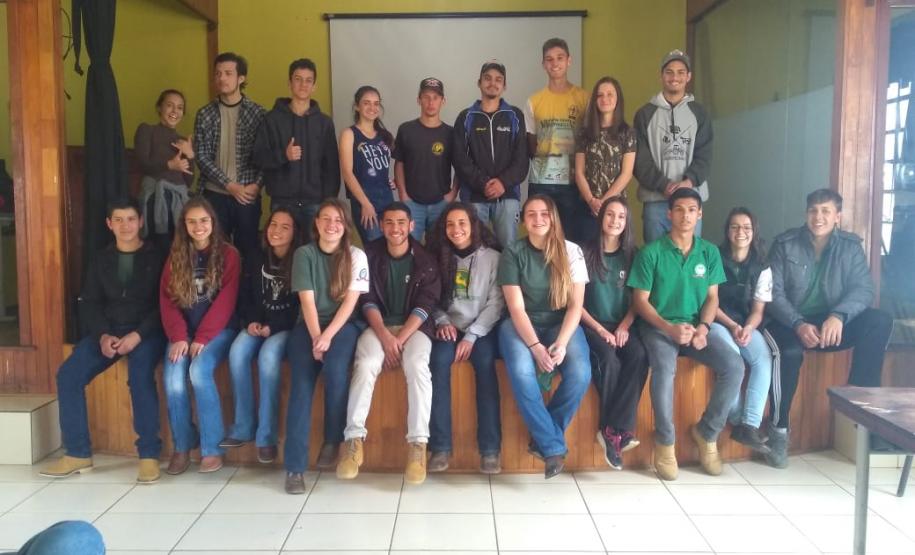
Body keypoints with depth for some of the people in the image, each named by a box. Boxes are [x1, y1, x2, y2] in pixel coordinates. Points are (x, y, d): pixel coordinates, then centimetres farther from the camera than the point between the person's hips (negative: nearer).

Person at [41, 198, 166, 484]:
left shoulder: (156, 257, 1)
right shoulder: (100, 260, 15)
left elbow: (163, 304, -6)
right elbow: (89, 303, 8)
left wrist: (138, 335, -20)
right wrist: (103, 335, -11)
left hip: (146, 331, -5)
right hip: (108, 330, 5)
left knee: (140, 375, -33)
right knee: (68, 374, -16)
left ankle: (149, 454, -24)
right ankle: (78, 452, -5)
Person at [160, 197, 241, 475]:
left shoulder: (228, 254, 0)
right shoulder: (176, 257, 11)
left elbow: (225, 302, -9)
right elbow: (167, 300, 4)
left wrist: (202, 338, -17)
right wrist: (178, 337, -12)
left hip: (218, 330, -3)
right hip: (183, 333, 3)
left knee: (199, 371, -30)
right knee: (172, 379, -22)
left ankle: (212, 448, -19)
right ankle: (182, 446, -4)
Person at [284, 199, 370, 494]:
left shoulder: (356, 256, 3)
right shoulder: (304, 254, 4)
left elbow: (350, 302, -6)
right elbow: (307, 301, -4)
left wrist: (328, 337, -18)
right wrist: (315, 338, -16)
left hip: (343, 325, -1)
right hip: (309, 325, 1)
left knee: (335, 368, -31)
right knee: (301, 383, -22)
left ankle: (333, 441, -10)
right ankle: (294, 467, -22)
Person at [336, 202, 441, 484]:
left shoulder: (425, 259, 2)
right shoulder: (370, 254, 5)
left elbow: (425, 305, -4)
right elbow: (367, 301, 0)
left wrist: (400, 339, -17)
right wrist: (385, 337, -16)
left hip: (414, 326, -1)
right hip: (379, 325, 1)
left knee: (417, 365, -32)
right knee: (365, 364, -30)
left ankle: (417, 444, -30)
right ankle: (354, 440, -24)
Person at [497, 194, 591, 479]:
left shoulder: (571, 251, 0)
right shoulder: (512, 253, -4)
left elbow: (575, 305, -4)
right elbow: (516, 308, -10)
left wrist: (561, 343, -19)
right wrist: (535, 346, -23)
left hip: (561, 324, 2)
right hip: (522, 325, -1)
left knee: (580, 374, -27)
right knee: (521, 373, -32)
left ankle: (543, 439, -5)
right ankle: (553, 445, -15)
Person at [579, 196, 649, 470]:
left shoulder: (631, 254, 10)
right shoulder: (586, 252, -1)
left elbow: (637, 300, 10)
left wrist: (624, 326, -7)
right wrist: (600, 329, -11)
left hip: (622, 325, 3)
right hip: (592, 325, -3)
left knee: (639, 356, -28)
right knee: (609, 361, -32)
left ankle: (612, 430, -25)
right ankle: (621, 429, -17)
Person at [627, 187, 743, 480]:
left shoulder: (710, 252, 7)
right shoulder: (651, 252, -6)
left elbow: (712, 297, 8)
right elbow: (640, 300, -6)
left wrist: (703, 328, -11)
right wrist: (670, 328, -19)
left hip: (696, 326, 4)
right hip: (659, 326, -4)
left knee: (734, 366, -21)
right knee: (664, 368, -35)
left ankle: (707, 432, 2)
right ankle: (664, 440, -11)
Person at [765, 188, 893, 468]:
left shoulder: (850, 246, 4)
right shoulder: (785, 244, -2)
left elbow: (864, 288, -7)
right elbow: (774, 292, -9)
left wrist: (838, 316, -28)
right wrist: (799, 324, -26)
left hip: (832, 323, 3)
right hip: (790, 324, -3)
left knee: (880, 321, -24)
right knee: (789, 353, -36)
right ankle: (778, 429, -19)